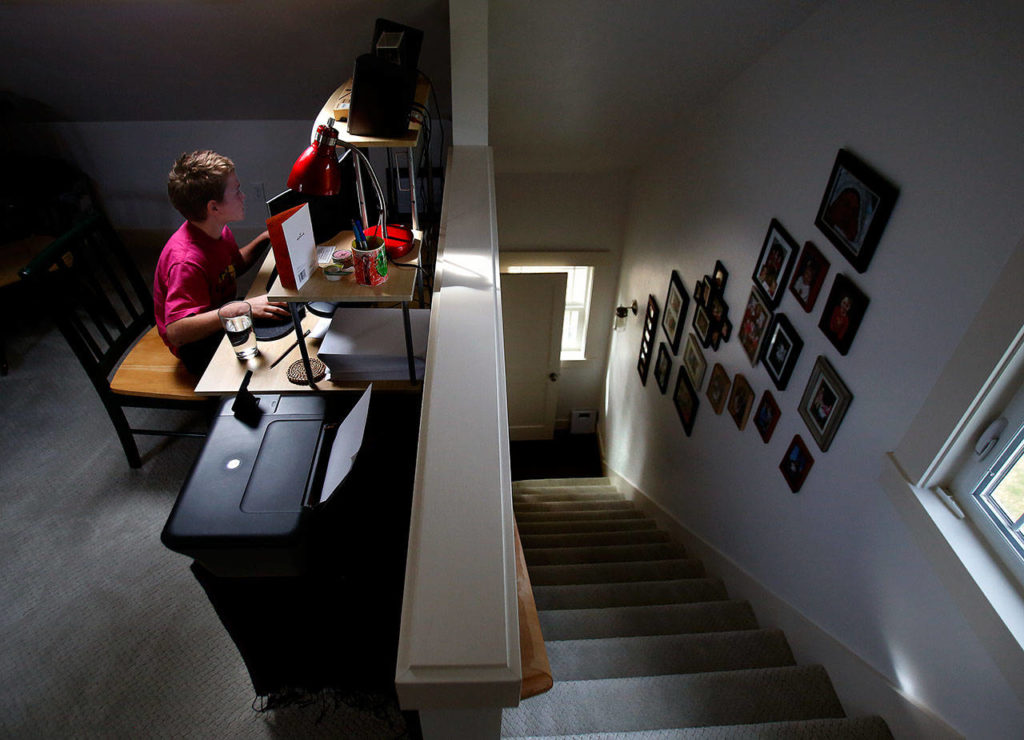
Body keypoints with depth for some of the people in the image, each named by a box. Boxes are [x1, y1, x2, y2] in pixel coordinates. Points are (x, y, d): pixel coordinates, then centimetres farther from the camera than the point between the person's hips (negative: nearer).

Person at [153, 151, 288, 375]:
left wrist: (262, 240, 2)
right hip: (200, 346, -9)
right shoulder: (187, 262, -32)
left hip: (224, 320, 9)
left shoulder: (218, 230, -3)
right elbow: (176, 332, -38)